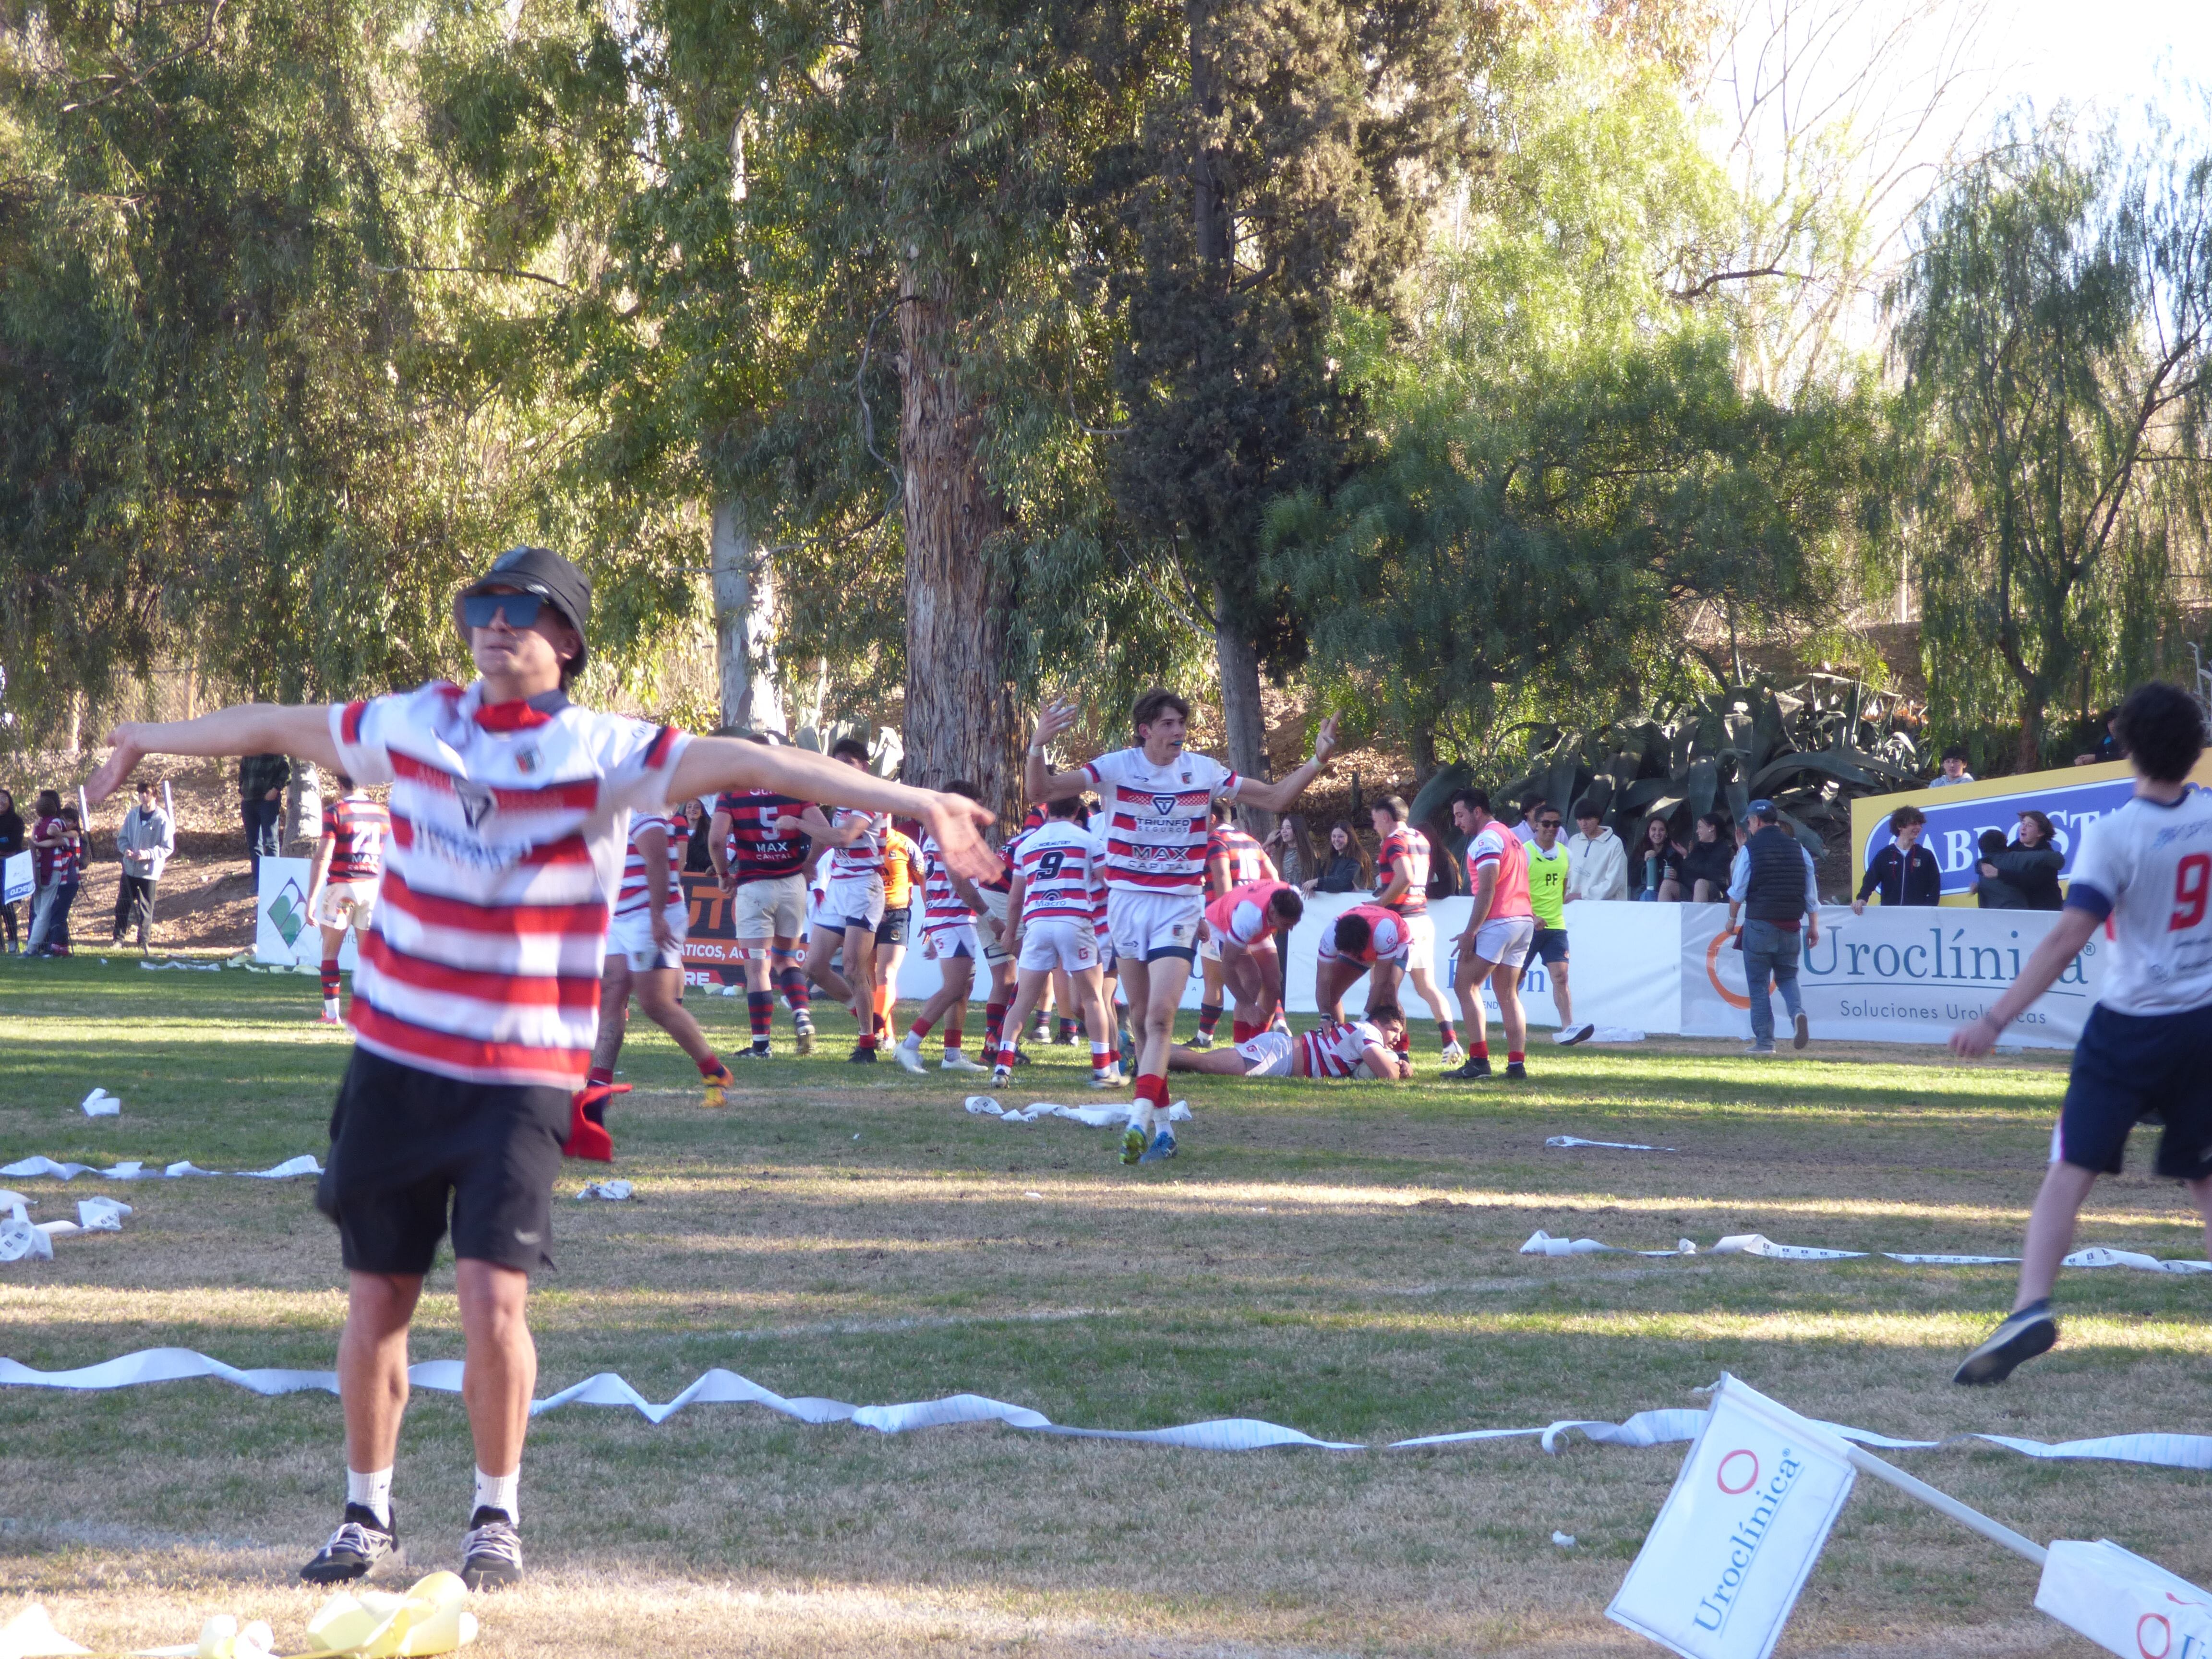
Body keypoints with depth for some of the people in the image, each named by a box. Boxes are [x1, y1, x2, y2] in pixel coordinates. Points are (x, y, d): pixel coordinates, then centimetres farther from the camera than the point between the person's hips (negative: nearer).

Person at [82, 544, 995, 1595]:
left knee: (491, 1297, -12)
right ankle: (367, 1514, 24)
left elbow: (753, 765, -18)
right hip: (394, 1062, 3)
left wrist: (911, 801, -27)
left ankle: (497, 1519, 8)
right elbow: (275, 727, 20)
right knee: (377, 1299, 7)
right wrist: (147, 741, 35)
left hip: (522, 1077, -3)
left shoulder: (602, 753, -7)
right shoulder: (413, 724, 5)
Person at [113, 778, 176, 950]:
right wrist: (126, 849, -9)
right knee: (123, 904, 5)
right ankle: (119, 937, 15)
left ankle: (145, 940, 14)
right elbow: (122, 838, 13)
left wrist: (148, 854, -21)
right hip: (130, 868, 4)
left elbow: (168, 848, -8)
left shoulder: (162, 819, -10)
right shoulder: (132, 815, 4)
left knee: (146, 907, 3)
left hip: (149, 870, -4)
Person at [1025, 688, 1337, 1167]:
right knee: (1141, 1018, 8)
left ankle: (1141, 1121, -25)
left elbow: (1276, 798, 8)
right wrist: (1038, 746, -29)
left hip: (1180, 907, -1)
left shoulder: (1203, 772, -1)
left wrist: (1317, 760, -4)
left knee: (1161, 1016, -17)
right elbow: (1039, 791, -11)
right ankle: (1162, 1121, 19)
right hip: (1126, 905, 1)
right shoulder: (1116, 768, -6)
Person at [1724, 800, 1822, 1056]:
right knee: (1787, 976, 15)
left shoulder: (1750, 848, -5)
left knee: (1758, 983, 4)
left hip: (1759, 922, -4)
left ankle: (1764, 1041, 2)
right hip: (1791, 925, 4)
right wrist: (1813, 926, 15)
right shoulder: (1797, 849, 8)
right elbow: (1811, 892, 9)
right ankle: (1798, 1013, -15)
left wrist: (1732, 919, 10)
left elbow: (1738, 890, -6)